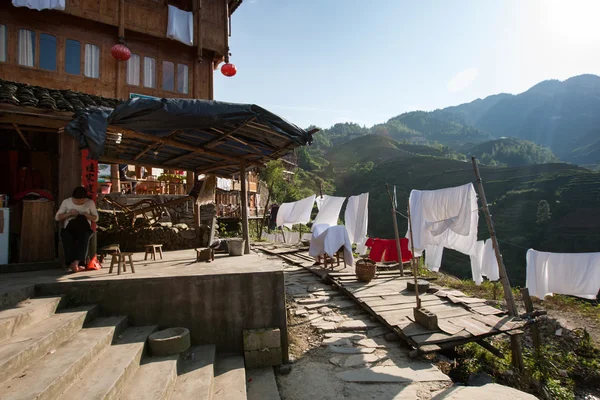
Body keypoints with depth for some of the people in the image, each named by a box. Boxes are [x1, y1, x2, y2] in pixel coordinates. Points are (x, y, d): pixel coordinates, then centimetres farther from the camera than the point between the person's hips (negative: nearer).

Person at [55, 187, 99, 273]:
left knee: (84, 238, -36)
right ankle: (73, 264, -41)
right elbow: (57, 217, 8)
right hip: (69, 228, 1)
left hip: (84, 228, 0)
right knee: (67, 239, -34)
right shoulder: (66, 202, 9)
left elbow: (95, 218, 11)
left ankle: (76, 263, -47)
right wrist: (69, 213, -10)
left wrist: (87, 215, -10)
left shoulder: (90, 203, 8)